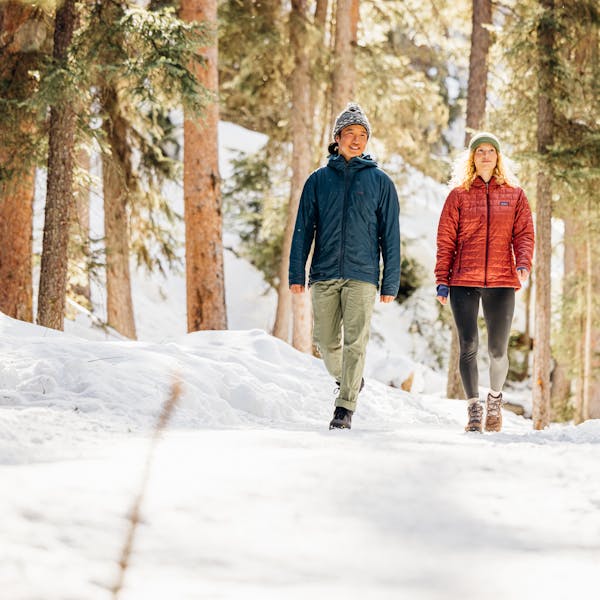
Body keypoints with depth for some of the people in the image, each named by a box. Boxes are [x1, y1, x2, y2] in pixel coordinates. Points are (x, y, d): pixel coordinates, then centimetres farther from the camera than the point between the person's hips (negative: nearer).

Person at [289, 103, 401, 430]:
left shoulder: (379, 182, 6)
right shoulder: (319, 180, 10)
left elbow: (390, 235, 6)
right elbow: (303, 229, 8)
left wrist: (391, 282, 0)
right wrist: (297, 274, -1)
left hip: (362, 275, -2)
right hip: (324, 274, 2)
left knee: (355, 342, -9)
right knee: (326, 341, 5)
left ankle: (345, 408, -7)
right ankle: (347, 380, 33)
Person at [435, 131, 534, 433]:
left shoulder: (514, 195, 11)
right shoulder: (458, 196, 9)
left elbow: (524, 233, 5)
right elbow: (446, 240, 6)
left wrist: (523, 263, -14)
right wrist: (442, 280, -1)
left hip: (501, 282, 1)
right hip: (464, 282, 0)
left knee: (498, 350, 2)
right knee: (468, 346, -7)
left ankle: (495, 400, 26)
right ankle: (474, 409, 3)